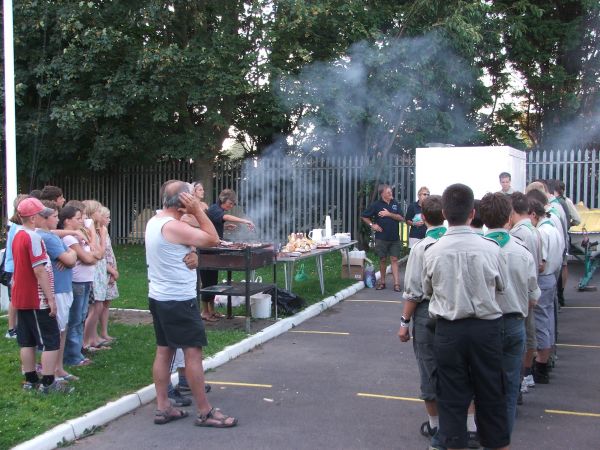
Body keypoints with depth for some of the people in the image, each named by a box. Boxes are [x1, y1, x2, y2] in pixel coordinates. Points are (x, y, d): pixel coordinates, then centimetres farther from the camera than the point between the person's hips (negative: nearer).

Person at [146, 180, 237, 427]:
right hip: (179, 300, -10)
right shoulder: (174, 226, -21)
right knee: (193, 353, -4)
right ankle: (205, 412, 1)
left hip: (159, 297, 10)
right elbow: (213, 239, -15)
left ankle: (162, 408, 18)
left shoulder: (154, 222, 9)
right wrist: (198, 211, -12)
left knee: (164, 351, 13)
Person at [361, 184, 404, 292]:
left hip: (394, 238, 2)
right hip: (381, 237, -1)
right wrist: (372, 225, -5)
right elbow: (364, 216, 4)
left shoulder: (395, 203, 6)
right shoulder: (376, 205, -2)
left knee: (394, 259, -2)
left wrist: (389, 214, -12)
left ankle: (396, 283, -5)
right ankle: (382, 282, 20)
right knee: (383, 260, 7)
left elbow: (401, 218, -1)